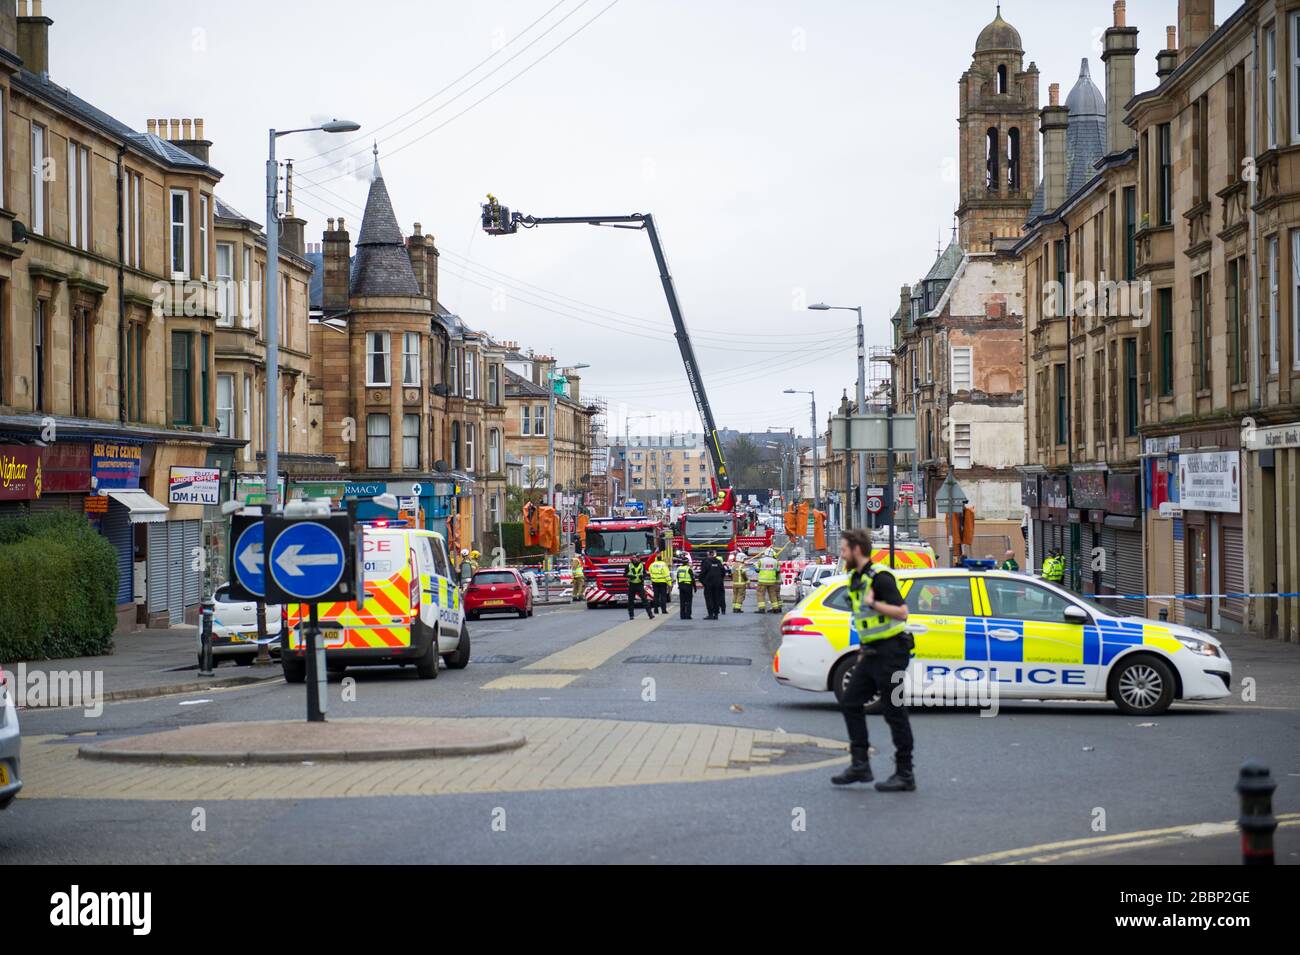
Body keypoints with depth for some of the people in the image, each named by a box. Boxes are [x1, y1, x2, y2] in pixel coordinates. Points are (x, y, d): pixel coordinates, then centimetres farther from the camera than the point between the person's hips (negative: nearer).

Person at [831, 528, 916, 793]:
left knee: (893, 710, -6)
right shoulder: (857, 578, 15)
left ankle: (905, 775, 0)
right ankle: (860, 766, 10)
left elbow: (902, 612, -21)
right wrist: (863, 650, 23)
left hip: (890, 652, -10)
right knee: (851, 702, 7)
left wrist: (873, 603, -28)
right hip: (872, 654, 10)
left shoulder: (880, 577, -15)